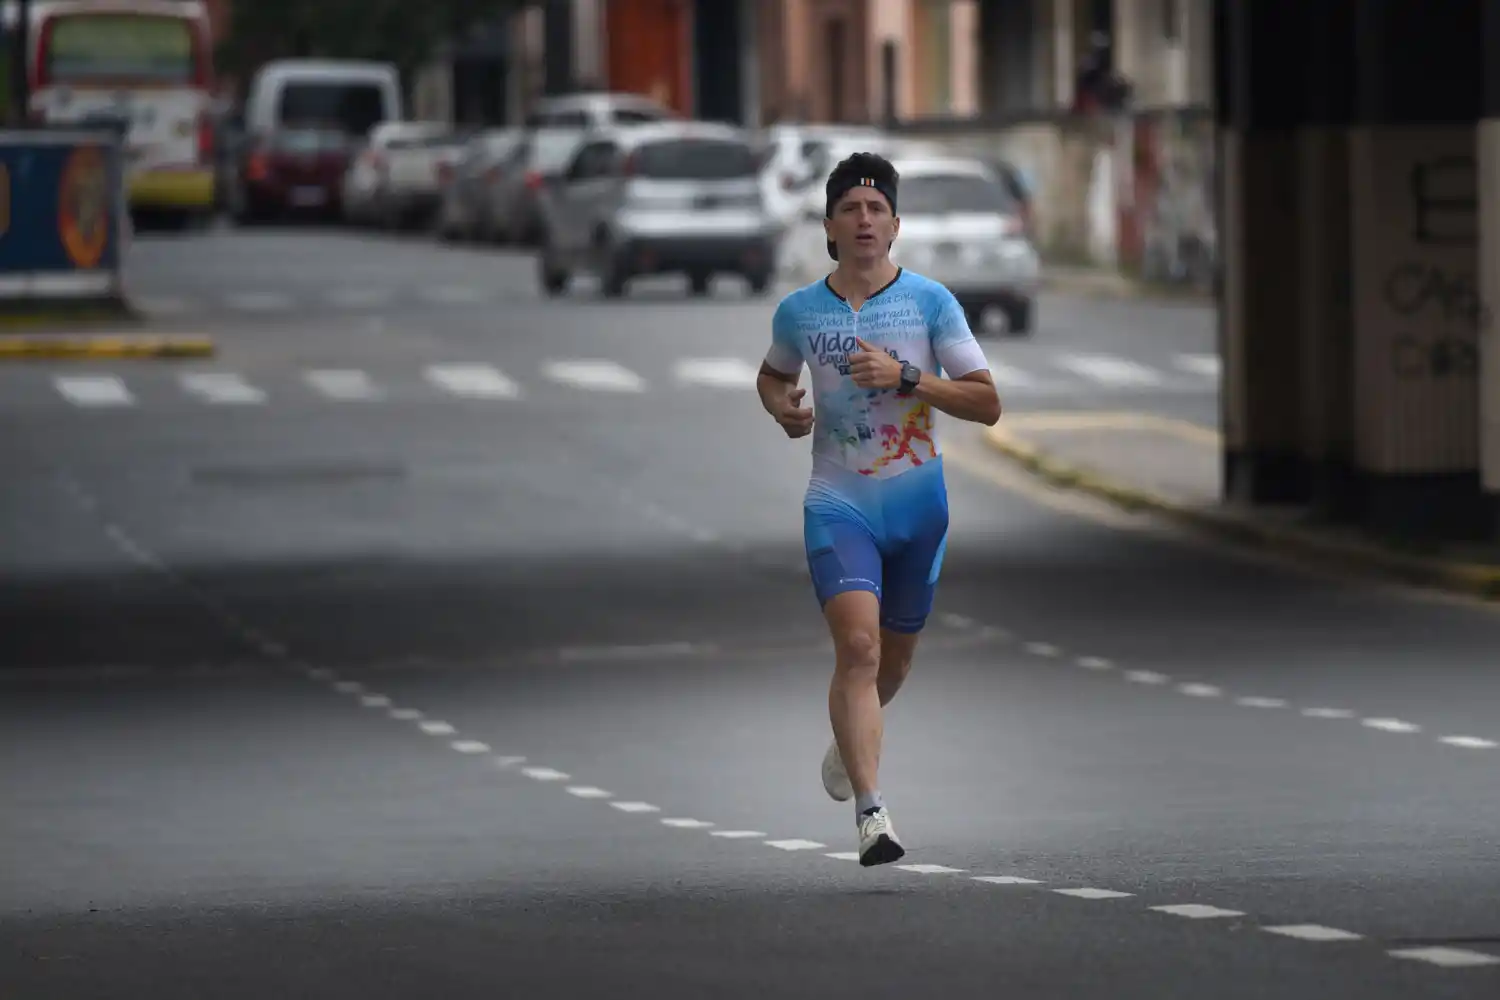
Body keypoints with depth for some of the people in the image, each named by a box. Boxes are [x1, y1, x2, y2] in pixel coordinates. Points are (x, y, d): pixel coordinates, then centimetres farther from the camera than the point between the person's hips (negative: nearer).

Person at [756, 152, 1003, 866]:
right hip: (837, 504, -1)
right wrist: (783, 408, 1)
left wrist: (905, 377, -18)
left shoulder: (930, 301, -3)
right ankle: (871, 813, -26)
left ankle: (850, 734, 50)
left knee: (894, 656, 15)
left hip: (917, 505, 1)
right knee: (857, 646, -21)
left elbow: (987, 404, -5)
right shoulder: (799, 311, 2)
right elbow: (772, 374, 24)